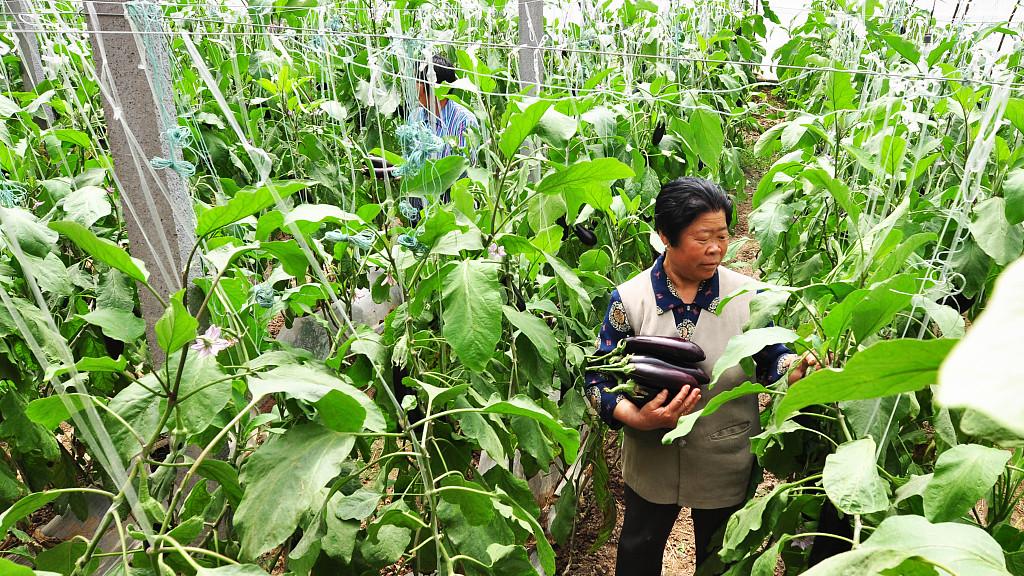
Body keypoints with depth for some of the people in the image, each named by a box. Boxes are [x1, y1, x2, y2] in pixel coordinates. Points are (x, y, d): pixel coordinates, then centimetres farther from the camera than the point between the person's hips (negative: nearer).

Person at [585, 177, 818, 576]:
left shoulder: (747, 295, -11)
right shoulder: (629, 299, -14)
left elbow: (770, 359, 1)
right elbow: (599, 378, -11)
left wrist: (796, 368, -21)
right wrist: (639, 418, -27)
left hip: (728, 466, 1)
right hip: (652, 464, 0)